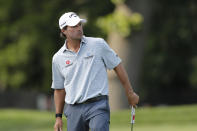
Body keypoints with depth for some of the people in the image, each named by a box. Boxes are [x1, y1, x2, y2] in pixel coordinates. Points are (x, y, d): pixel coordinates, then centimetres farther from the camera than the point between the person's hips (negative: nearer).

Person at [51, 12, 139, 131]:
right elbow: (59, 89, 16)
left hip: (98, 106, -3)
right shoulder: (58, 58, 8)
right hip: (74, 110, 3)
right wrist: (58, 117, 13)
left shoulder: (98, 44, 1)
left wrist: (130, 93, 9)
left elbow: (117, 66, 8)